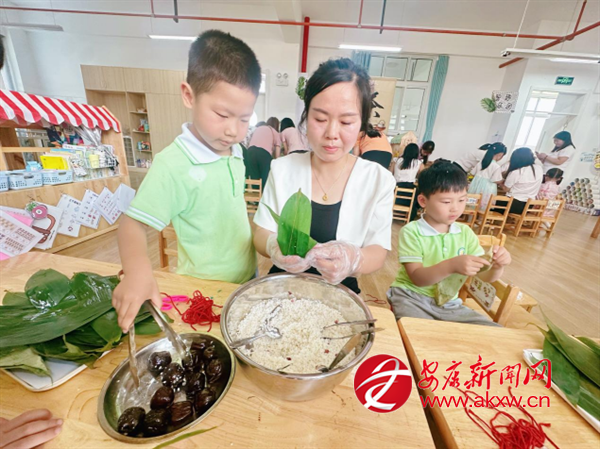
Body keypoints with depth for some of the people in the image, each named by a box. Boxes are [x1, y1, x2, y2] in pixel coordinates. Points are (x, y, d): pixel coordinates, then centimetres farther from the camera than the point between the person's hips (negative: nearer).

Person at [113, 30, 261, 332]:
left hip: (247, 281, 7)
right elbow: (133, 224, -19)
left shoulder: (238, 152, -2)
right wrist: (137, 271, -36)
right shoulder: (173, 164, -22)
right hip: (203, 294, -6)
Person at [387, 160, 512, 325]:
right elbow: (417, 278, -19)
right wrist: (451, 265, -35)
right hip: (412, 297, -6)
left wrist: (497, 266, -21)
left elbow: (482, 277, 2)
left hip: (449, 303, 6)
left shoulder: (465, 232, 4)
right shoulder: (411, 232, -13)